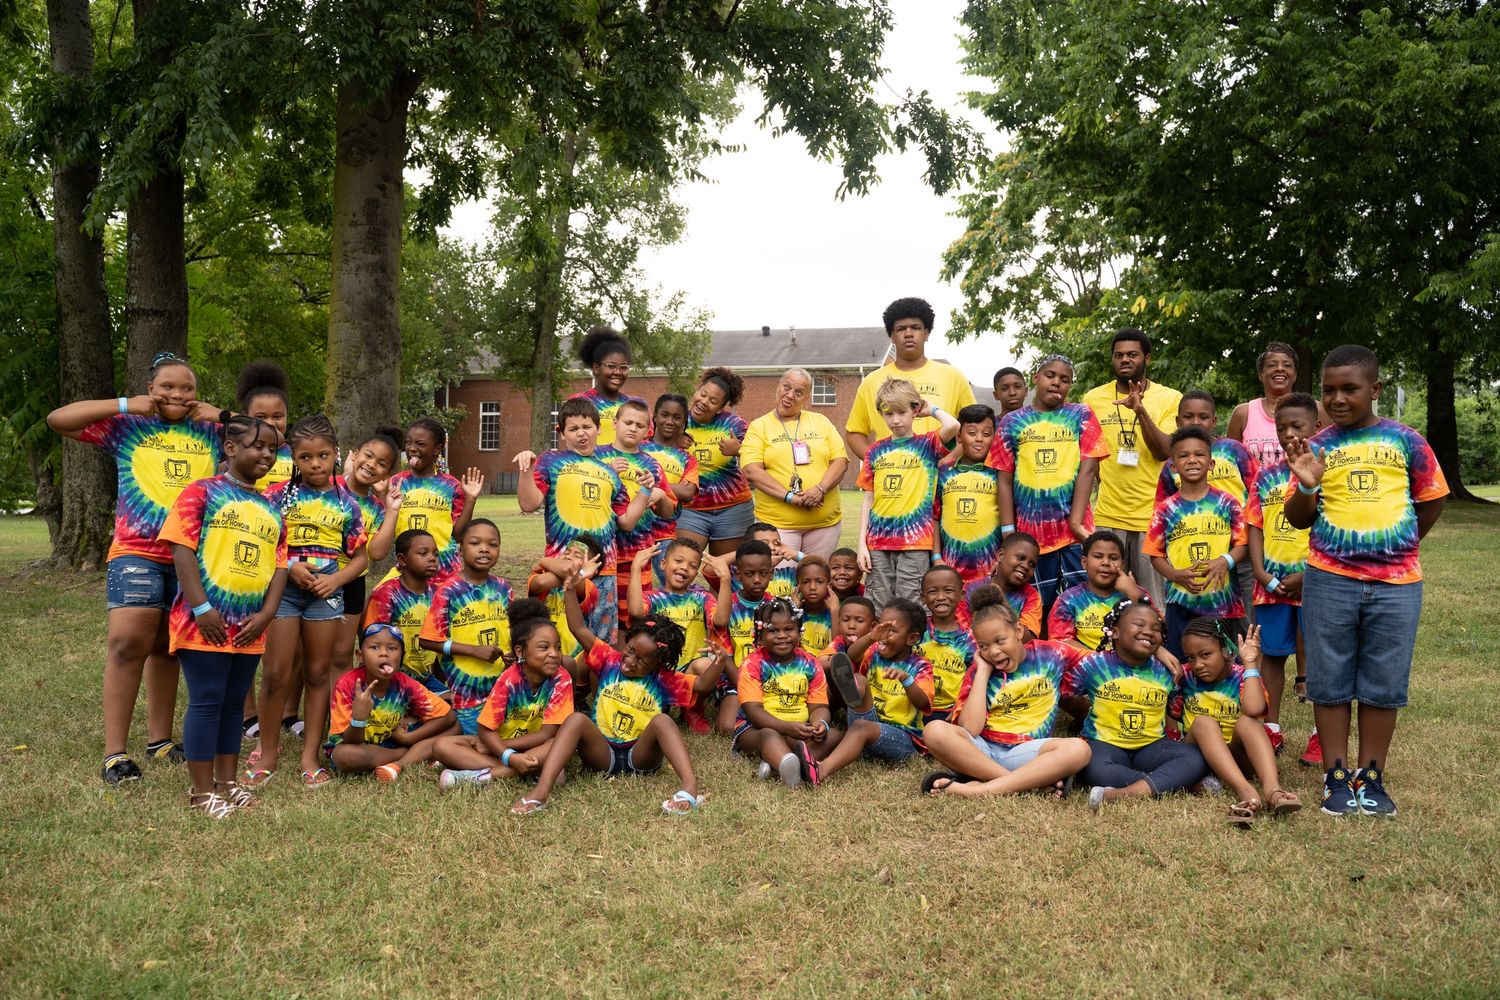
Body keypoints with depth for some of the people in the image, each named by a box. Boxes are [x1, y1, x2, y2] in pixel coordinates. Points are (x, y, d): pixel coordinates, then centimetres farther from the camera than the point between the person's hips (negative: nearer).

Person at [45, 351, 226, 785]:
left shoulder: (211, 433, 10)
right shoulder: (127, 426, 5)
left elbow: (269, 436, 6)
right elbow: (58, 419, -2)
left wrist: (218, 416, 1)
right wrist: (125, 405, -4)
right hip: (136, 551, -3)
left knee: (168, 648, 13)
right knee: (129, 643, -12)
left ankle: (159, 739, 24)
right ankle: (115, 752, -6)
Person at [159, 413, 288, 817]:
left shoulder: (271, 508, 14)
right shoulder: (203, 492, -3)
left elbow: (279, 565, 11)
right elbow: (182, 549, -10)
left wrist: (266, 613, -3)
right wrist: (201, 608, -17)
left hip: (250, 626, 6)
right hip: (207, 620, -6)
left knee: (234, 702, 13)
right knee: (207, 701, -1)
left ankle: (227, 781, 24)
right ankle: (202, 791, 8)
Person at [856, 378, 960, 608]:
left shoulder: (927, 445, 3)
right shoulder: (875, 451, 11)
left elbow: (953, 426, -19)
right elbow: (868, 499, 12)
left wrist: (931, 410, 1)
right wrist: (862, 543, 6)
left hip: (915, 540, -3)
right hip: (878, 541, 3)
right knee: (879, 607, 6)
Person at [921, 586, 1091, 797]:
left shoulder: (1050, 655, 7)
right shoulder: (978, 672, 5)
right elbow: (969, 730, -10)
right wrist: (983, 672, -7)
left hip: (1027, 753, 0)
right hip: (981, 751, 0)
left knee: (1078, 749, -31)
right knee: (935, 731, -29)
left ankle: (980, 789, -33)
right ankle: (1037, 781, -28)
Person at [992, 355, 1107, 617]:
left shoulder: (1081, 415, 7)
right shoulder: (1012, 422, 8)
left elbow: (1088, 469, -2)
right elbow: (1005, 479, 6)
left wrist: (1075, 521, -12)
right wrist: (1008, 532, -2)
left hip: (1074, 529, -1)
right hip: (1030, 531, 1)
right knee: (1038, 608, 6)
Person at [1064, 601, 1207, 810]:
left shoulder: (1165, 672, 4)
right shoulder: (1095, 665, -5)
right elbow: (1063, 696, -2)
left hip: (1152, 746, 4)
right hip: (1105, 744, -4)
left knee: (1196, 759, -25)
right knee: (1095, 769, -38)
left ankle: (1118, 795, -39)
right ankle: (1170, 782, -27)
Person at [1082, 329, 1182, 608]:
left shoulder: (1170, 399, 2)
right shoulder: (1093, 399, 7)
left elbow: (1166, 452, -9)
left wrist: (1141, 411, -22)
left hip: (1153, 515, -1)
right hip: (1107, 516, 2)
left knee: (1155, 606, 2)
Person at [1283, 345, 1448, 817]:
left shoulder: (1405, 440, 0)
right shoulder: (1317, 446, 1)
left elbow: (1431, 502, 11)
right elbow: (1299, 519, 4)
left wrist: (1398, 545, 6)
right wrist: (1306, 486, -14)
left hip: (1396, 583, 0)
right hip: (1330, 580, 0)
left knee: (1384, 685, 8)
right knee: (1330, 682, 6)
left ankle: (1371, 777, 20)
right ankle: (1337, 777, 17)